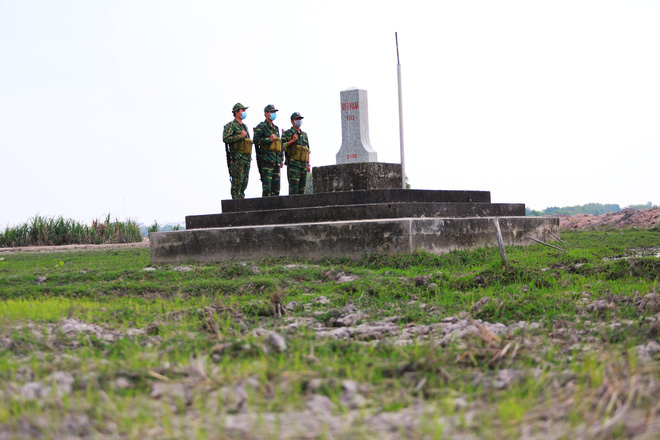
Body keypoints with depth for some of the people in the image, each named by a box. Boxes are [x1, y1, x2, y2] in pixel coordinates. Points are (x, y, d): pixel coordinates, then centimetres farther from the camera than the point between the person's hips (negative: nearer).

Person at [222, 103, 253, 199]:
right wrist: (240, 136, -16)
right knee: (237, 183, -10)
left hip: (246, 159, 8)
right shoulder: (231, 125, -4)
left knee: (244, 183, 6)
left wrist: (249, 157, 21)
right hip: (237, 159, -8)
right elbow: (225, 139, -17)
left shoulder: (244, 126, 22)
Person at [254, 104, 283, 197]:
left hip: (276, 161, 7)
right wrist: (269, 139, -16)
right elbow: (256, 141, -12)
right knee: (267, 185, -12)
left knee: (276, 185, 4)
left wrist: (281, 159, 19)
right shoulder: (261, 127, -1)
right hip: (266, 160, -7)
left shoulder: (276, 128, 22)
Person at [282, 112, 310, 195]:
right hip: (293, 164, -6)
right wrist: (292, 140, -14)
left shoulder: (304, 135, 21)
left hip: (303, 165, 6)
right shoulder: (287, 133, 3)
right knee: (294, 186, -13)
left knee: (302, 187, 3)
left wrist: (308, 164, 14)